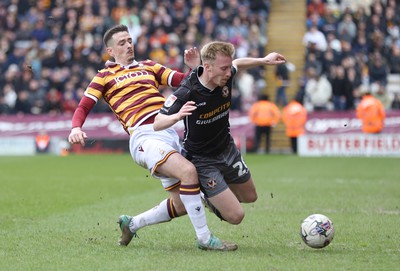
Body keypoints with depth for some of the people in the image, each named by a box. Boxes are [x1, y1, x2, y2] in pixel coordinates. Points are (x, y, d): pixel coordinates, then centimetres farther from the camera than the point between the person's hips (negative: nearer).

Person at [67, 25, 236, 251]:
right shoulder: (105, 77, 13)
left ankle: (132, 224, 26)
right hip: (145, 137, -6)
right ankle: (204, 238, -21)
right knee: (188, 171, -30)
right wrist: (76, 128, -14)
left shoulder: (149, 67, 25)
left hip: (170, 134, 6)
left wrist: (196, 67, 0)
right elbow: (83, 108, 6)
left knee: (181, 204, 3)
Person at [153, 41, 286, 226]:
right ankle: (207, 195, 16)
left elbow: (238, 63, 11)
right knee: (235, 215, -12)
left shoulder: (226, 76, -15)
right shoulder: (186, 92, -32)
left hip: (227, 148, 7)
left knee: (250, 196, 23)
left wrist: (265, 60, 8)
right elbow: (157, 124, -29)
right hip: (201, 160, -7)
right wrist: (177, 116, -49)